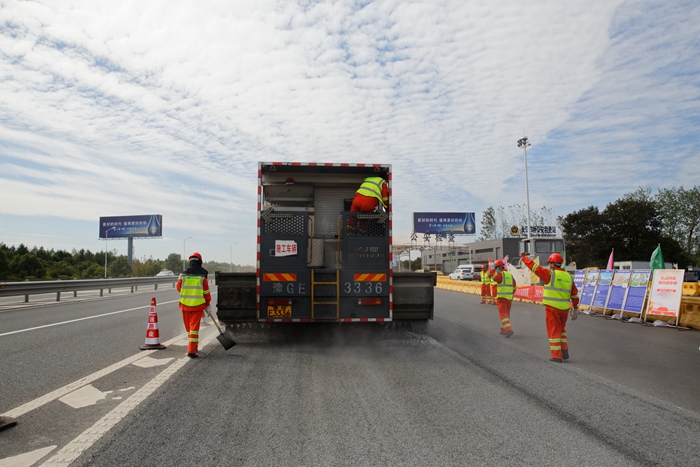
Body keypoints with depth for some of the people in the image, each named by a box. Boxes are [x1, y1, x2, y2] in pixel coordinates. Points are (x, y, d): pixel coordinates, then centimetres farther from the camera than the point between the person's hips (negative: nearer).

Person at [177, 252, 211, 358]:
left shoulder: (183, 275, -2)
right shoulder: (202, 276, -8)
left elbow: (179, 288, 12)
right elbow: (206, 292, -3)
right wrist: (208, 305, 8)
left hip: (185, 305, 3)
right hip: (197, 305, -3)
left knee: (188, 327, 17)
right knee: (194, 328, -1)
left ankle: (193, 346, 32)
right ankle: (191, 351, -7)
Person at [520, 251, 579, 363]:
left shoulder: (550, 274, -10)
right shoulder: (568, 276, 9)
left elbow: (534, 267, -6)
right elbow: (574, 294, 12)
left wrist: (524, 257, 6)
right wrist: (575, 308, 19)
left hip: (552, 308, -6)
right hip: (564, 308, 6)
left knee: (554, 331, 2)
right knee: (561, 329, 22)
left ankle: (557, 356, 4)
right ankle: (564, 352, 20)